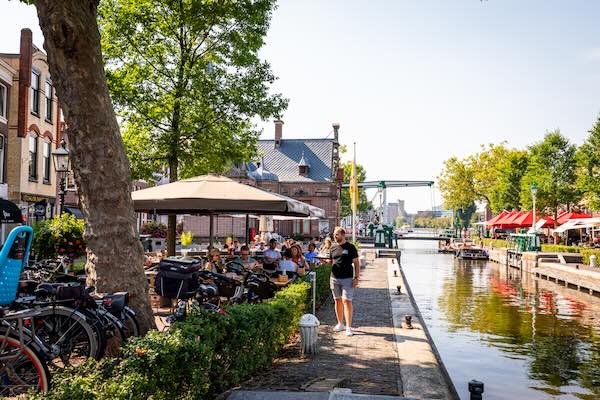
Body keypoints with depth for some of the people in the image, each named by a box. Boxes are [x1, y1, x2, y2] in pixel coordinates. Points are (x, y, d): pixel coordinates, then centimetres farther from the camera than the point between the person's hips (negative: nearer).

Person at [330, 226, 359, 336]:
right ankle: (340, 324, 24)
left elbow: (356, 263, -1)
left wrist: (356, 277, -9)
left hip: (347, 278, -5)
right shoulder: (333, 247, 10)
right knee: (338, 301, 12)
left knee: (347, 301, -9)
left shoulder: (350, 247, -3)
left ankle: (349, 327, -6)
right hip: (334, 278, 5)